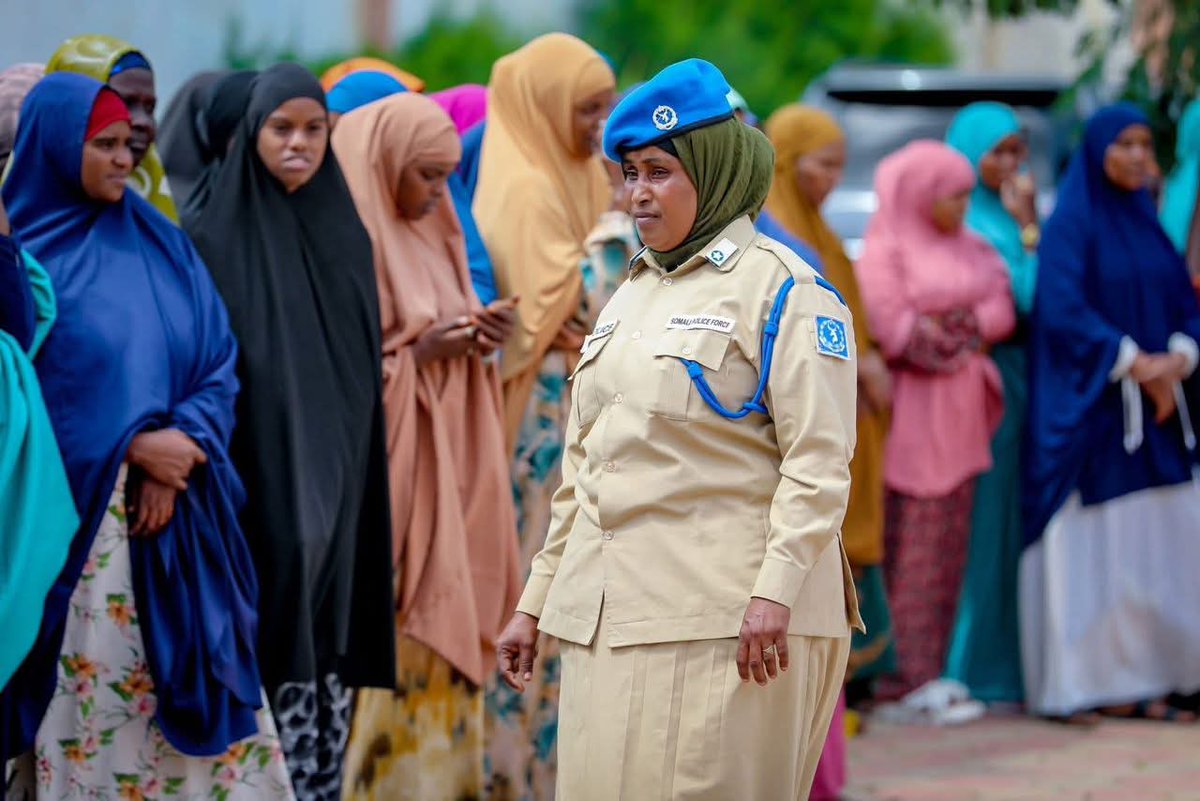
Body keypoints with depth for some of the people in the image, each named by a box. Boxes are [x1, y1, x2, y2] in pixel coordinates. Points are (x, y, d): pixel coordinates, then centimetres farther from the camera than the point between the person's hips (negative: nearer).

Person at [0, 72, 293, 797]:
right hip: (79, 518, -4)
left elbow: (220, 363, 7)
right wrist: (131, 447, -13)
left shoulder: (164, 246, 10)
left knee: (189, 683, 3)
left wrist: (180, 448, -11)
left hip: (184, 514, 4)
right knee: (94, 692, -4)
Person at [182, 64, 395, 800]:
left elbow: (366, 366, 13)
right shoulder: (217, 237, -4)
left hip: (335, 482, 4)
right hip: (257, 482, -4)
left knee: (329, 636, 4)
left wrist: (360, 485, 8)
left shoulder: (347, 234, 9)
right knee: (268, 643, -6)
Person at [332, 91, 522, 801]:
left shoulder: (432, 239, 14)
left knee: (444, 645, 7)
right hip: (381, 476, -8)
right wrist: (416, 352, -16)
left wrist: (481, 339, 0)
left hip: (447, 471, 8)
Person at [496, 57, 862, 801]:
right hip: (610, 616, 8)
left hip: (726, 617, -7)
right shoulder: (631, 296, 20)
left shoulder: (781, 287, -4)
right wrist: (537, 599, 19)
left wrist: (776, 590, -22)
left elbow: (819, 463, -12)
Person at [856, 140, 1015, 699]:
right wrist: (969, 329, -5)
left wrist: (945, 329, -10)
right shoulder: (886, 251, -4)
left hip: (963, 408, 7)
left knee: (952, 539, 5)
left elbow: (1002, 313, 4)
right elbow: (889, 327, -15)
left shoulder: (973, 250, 16)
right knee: (909, 539, -7)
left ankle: (933, 665, 8)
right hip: (912, 407, -7)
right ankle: (907, 668, -6)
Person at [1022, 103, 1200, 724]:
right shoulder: (1071, 224, -5)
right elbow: (1061, 308, -16)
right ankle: (1074, 687, -2)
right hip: (1089, 411, -7)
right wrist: (1135, 362, -18)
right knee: (1089, 550, -6)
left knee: (1150, 548, 4)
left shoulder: (1148, 224, 15)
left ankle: (1136, 683, 8)